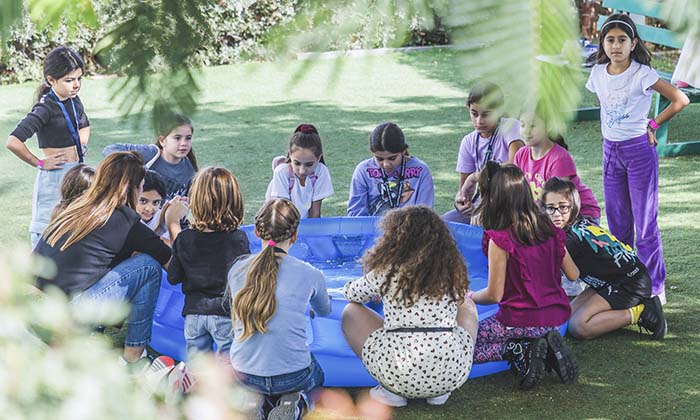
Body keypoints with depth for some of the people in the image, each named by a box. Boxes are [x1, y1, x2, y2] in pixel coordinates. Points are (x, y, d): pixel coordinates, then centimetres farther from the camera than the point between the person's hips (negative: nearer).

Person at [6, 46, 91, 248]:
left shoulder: (73, 101, 7)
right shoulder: (46, 108, -17)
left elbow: (84, 126, 31)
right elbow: (13, 142, -28)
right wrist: (39, 163, -16)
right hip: (55, 176, -8)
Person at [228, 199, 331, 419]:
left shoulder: (237, 270, -3)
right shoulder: (309, 274, -8)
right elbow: (324, 311, 15)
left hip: (245, 374, 3)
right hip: (291, 375, -3)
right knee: (316, 375, 33)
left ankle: (269, 400, 5)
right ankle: (294, 401, 0)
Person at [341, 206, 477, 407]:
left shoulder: (388, 270, 0)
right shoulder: (452, 270, 7)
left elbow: (353, 294, 18)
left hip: (399, 375, -3)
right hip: (453, 374, 3)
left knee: (351, 312, 20)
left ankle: (391, 391, 7)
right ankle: (440, 392, 18)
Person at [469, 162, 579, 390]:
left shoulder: (501, 239, -15)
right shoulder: (548, 229, 2)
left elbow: (494, 295, -12)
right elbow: (573, 274, 12)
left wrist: (470, 296, 9)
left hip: (521, 318, -6)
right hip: (556, 317, 6)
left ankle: (522, 350, -11)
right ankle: (547, 348, 5)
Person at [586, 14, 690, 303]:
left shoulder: (642, 74, -14)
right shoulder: (598, 73, 2)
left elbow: (680, 100, -14)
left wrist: (653, 124, -8)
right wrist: (610, 129, 9)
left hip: (639, 150, -6)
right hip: (610, 150, 6)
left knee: (645, 223, -3)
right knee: (617, 222, 12)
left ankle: (655, 288, 4)